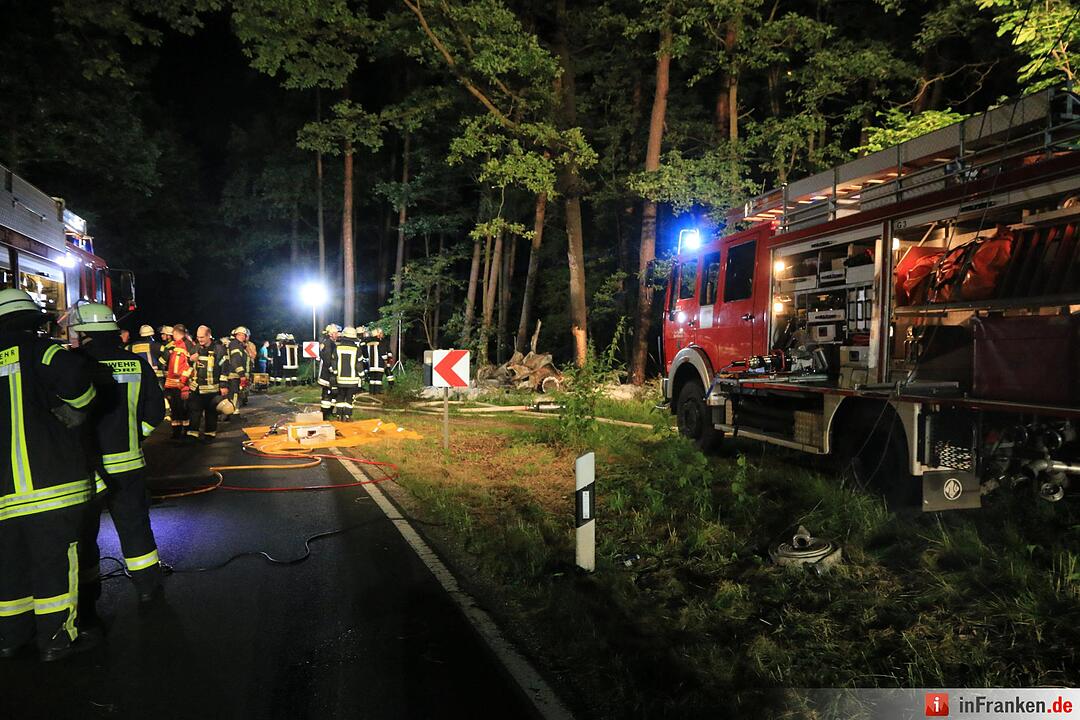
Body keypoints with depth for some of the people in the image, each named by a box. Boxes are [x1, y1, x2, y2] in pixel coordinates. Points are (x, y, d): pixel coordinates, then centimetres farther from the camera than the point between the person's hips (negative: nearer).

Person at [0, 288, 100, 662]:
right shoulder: (38, 350, -7)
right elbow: (73, 375, -28)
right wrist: (76, 408, -9)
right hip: (49, 480, -6)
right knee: (55, 560, 3)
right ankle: (57, 637, 11)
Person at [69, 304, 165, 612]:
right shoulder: (137, 364, -2)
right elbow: (155, 412, 1)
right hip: (128, 463, 3)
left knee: (83, 531, 12)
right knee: (134, 523, 16)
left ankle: (86, 598, 21)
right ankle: (147, 585, 25)